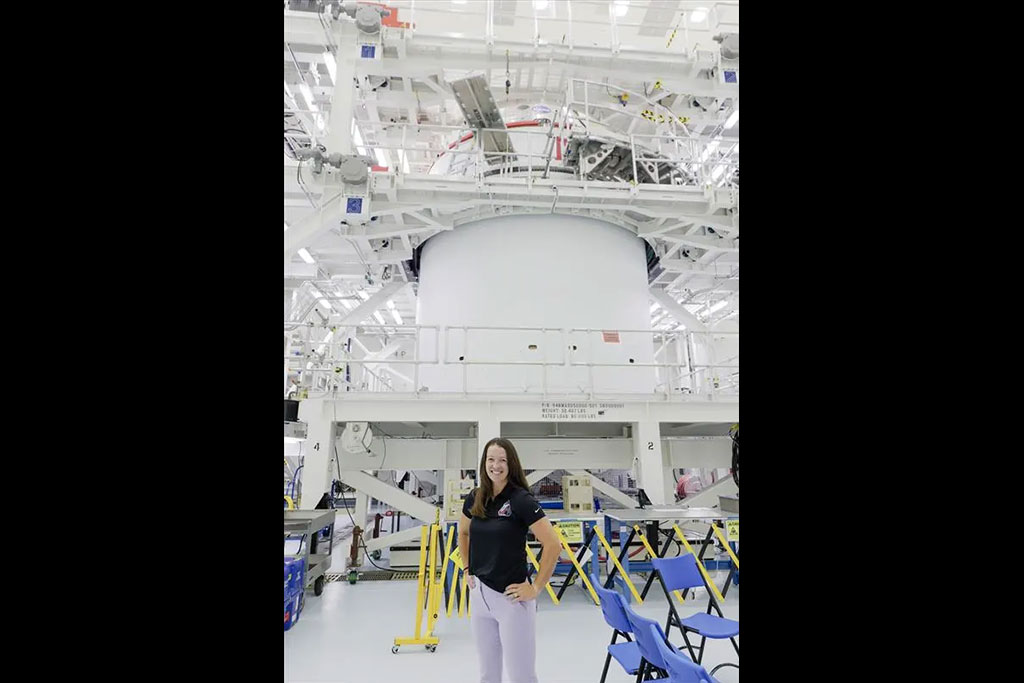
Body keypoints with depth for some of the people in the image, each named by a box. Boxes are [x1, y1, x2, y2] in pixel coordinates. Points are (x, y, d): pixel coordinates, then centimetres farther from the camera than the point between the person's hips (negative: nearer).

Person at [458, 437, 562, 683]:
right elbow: (463, 533, 20)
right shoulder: (475, 498, 0)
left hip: (511, 598, -6)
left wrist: (535, 588, -15)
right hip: (479, 595, 6)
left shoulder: (521, 499, -17)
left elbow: (553, 545, -19)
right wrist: (467, 570, 14)